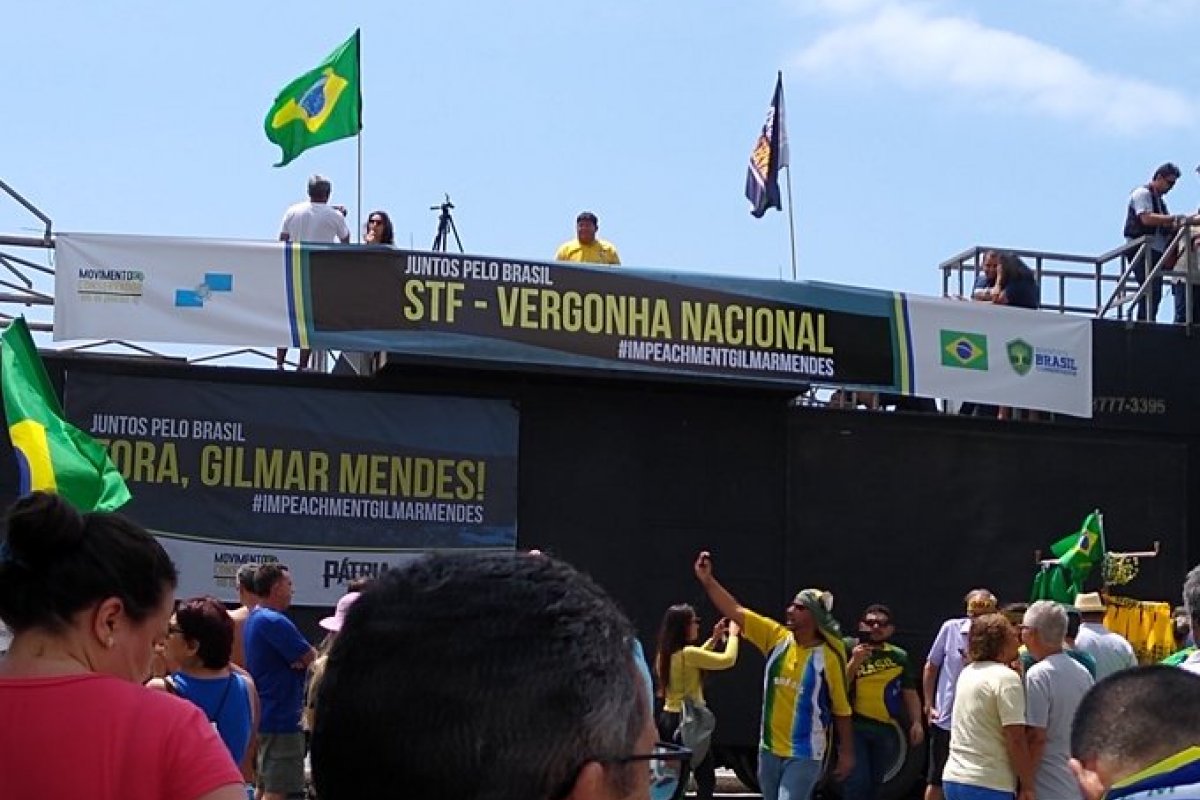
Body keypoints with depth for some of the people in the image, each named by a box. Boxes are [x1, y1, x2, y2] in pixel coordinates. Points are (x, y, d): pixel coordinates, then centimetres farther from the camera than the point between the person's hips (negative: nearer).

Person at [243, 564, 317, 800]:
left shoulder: (255, 619, 14)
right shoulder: (274, 622, -19)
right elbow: (312, 658, -16)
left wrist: (300, 658, -8)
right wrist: (304, 657, 3)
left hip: (265, 714, 11)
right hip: (282, 718, -11)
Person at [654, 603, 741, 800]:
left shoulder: (666, 654, 8)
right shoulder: (687, 653, -19)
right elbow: (728, 660, -16)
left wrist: (714, 639, 23)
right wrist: (733, 634, -1)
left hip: (669, 719, 9)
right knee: (706, 780, 2)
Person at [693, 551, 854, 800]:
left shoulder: (829, 657, -11)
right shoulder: (777, 638, 0)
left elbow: (841, 709, -5)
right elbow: (735, 611, 1)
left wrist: (846, 753, -3)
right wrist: (707, 580, -6)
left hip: (804, 754, -6)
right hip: (769, 749, 6)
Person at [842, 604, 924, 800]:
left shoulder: (900, 657, 7)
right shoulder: (850, 651, -3)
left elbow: (910, 693, 11)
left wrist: (916, 722, 1)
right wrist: (854, 662, -18)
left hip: (886, 729, 4)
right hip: (855, 726, -4)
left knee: (874, 783, 12)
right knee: (857, 782, -12)